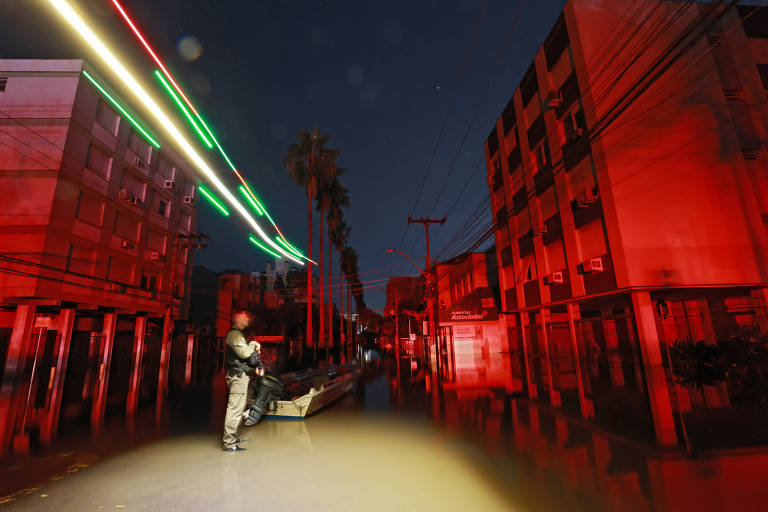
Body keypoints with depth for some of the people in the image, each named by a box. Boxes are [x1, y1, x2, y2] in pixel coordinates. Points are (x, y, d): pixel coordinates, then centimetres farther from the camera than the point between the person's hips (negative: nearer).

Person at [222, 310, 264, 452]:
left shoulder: (239, 334, 20)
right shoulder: (234, 334, -12)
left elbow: (249, 353, 21)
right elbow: (245, 353, -21)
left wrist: (258, 365, 6)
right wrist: (253, 344, -3)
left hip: (242, 375, 11)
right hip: (238, 375, -11)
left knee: (239, 407, 17)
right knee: (235, 407, -9)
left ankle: (233, 437, 27)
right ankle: (229, 442, -5)